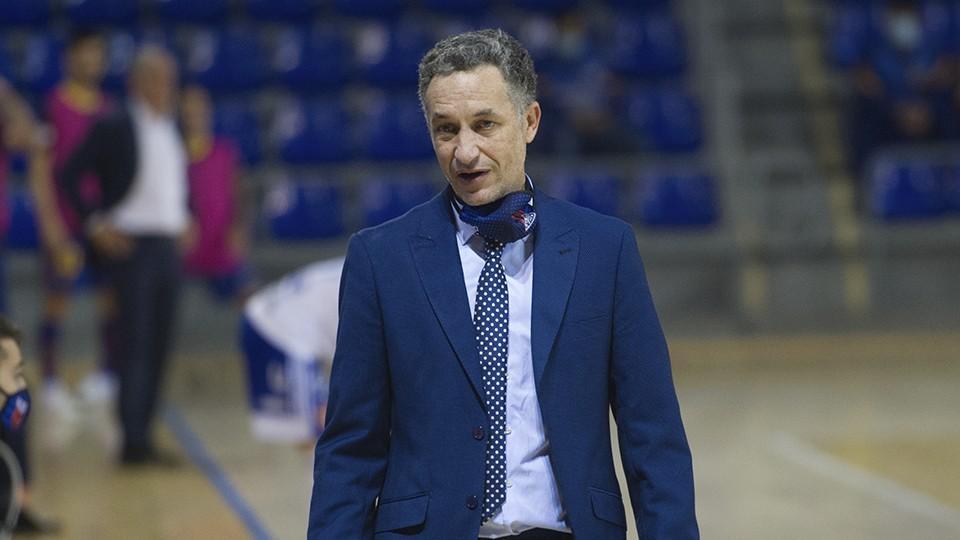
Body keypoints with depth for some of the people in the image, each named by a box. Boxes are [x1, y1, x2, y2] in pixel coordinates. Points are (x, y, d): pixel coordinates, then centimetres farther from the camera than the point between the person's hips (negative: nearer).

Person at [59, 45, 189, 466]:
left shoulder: (172, 131, 12)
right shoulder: (113, 128, -8)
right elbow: (70, 176, -9)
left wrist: (183, 218, 15)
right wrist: (95, 225, -13)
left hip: (167, 246, 7)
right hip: (131, 246, -7)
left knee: (158, 347, 7)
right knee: (135, 346, -8)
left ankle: (142, 436, 14)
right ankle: (133, 442, -5)